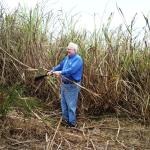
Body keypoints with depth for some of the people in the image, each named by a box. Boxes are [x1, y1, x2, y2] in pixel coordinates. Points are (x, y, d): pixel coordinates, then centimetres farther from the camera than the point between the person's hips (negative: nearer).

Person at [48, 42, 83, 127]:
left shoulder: (78, 59, -17)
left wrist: (60, 73, -32)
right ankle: (65, 119, 35)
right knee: (64, 103, 19)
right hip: (64, 84, 9)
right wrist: (52, 71, 12)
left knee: (71, 104, -2)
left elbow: (72, 70, -30)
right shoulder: (67, 57, 10)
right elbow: (61, 65, 22)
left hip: (72, 85, -9)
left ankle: (72, 122, 10)